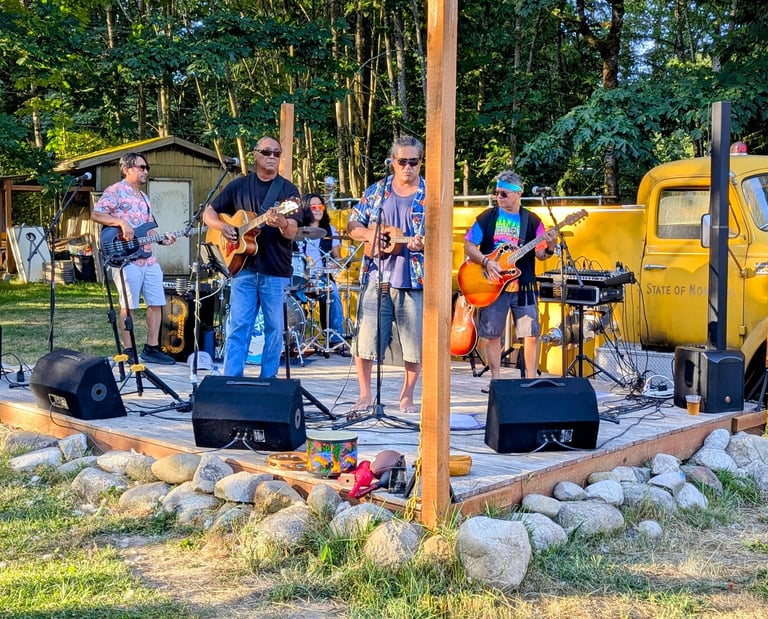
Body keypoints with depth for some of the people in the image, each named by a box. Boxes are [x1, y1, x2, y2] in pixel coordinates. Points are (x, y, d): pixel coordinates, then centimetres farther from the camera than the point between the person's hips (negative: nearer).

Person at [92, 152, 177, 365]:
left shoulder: (144, 197, 23)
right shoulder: (116, 190, -3)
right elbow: (95, 214, -13)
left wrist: (162, 239, 8)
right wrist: (121, 223, -23)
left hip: (148, 258, 8)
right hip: (125, 258, -8)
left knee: (157, 303, 6)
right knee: (129, 305, -5)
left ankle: (152, 348, 14)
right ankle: (128, 350, 2)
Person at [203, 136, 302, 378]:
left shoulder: (288, 190, 1)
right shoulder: (239, 186, 8)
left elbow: (292, 233, -8)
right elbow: (208, 213, 14)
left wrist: (282, 224, -30)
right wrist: (223, 227, -7)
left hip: (276, 272, -1)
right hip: (244, 268, 1)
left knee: (274, 328, 4)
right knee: (237, 326, -1)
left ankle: (268, 380, 15)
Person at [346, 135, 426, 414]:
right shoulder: (376, 191, 9)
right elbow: (353, 225, 11)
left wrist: (422, 243, -22)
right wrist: (373, 235, -8)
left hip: (414, 279, -1)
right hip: (377, 276, 2)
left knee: (415, 341, 3)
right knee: (365, 336, 1)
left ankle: (407, 396, 19)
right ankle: (365, 394, 17)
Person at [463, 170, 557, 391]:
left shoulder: (531, 220, 3)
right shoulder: (487, 217, 3)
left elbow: (540, 254, 0)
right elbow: (468, 246, 1)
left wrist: (550, 248, -22)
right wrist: (486, 262, -15)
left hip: (523, 286, 0)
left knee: (532, 333, -4)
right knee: (491, 334, 5)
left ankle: (531, 379, 8)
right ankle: (495, 379, 17)